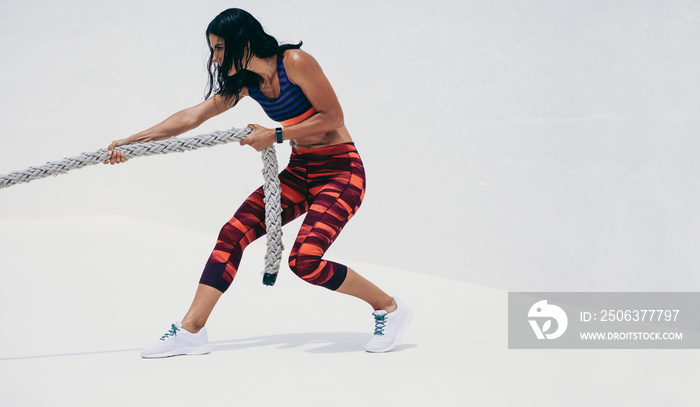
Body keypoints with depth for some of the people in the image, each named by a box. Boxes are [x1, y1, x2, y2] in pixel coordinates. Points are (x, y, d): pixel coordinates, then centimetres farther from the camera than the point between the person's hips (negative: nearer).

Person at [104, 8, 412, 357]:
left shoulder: (295, 61, -18)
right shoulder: (246, 82, 5)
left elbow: (333, 116, -16)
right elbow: (193, 116, 5)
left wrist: (276, 136, -15)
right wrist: (131, 141, 2)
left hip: (340, 171, -8)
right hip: (299, 171, 8)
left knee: (305, 260, -22)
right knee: (232, 234, -5)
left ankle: (389, 308, -1)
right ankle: (191, 331, -2)